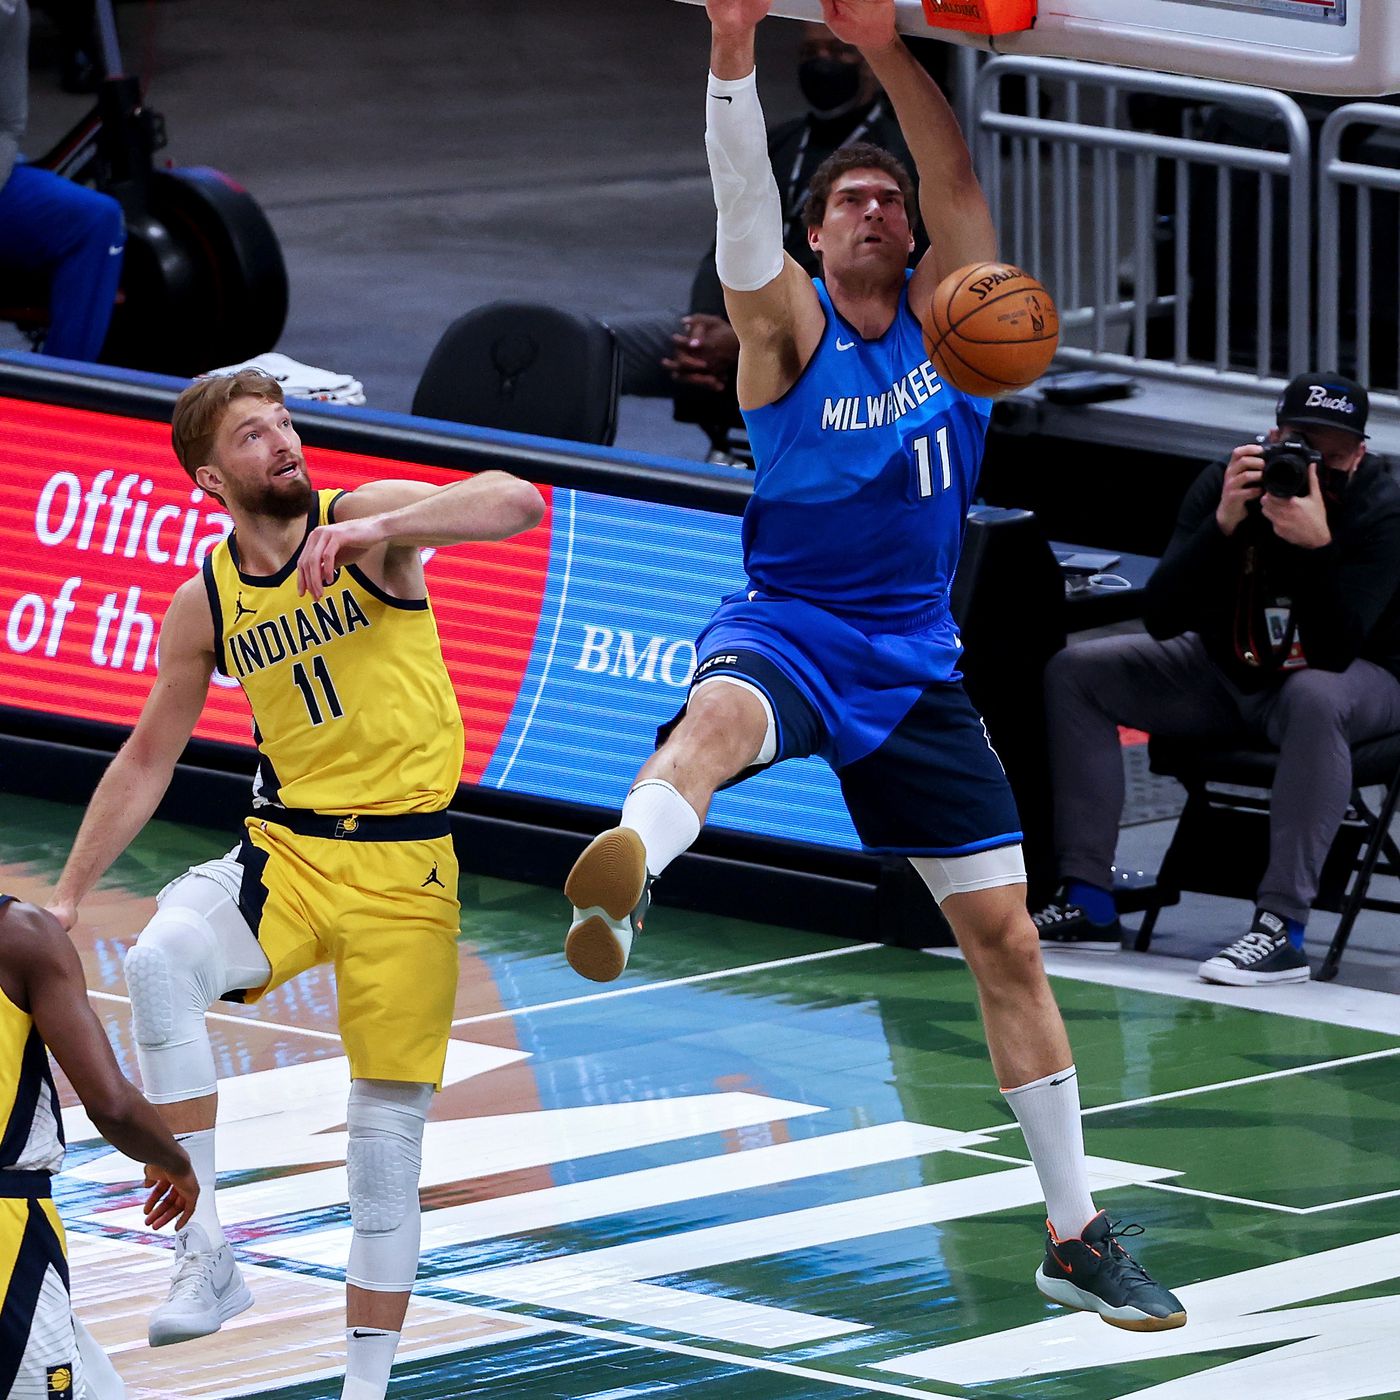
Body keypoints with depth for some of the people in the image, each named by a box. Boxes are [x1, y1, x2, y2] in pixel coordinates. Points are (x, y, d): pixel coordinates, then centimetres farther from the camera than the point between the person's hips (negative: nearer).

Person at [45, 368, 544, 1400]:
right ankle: (207, 1260, -26)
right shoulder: (205, 603, 3)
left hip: (406, 864, -2)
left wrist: (373, 528, -35)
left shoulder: (366, 521, -7)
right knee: (161, 961, -29)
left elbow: (517, 505, -22)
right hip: (285, 849, 2)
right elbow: (148, 758, 13)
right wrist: (66, 897, 10)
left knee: (390, 1124, 1)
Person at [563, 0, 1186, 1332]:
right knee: (718, 718, -41)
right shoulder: (787, 322, -2)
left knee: (1007, 936, 4)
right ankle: (618, 884, -75)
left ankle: (1075, 1235, 14)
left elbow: (958, 184, -13)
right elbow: (742, 206, -21)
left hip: (912, 658, 4)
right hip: (786, 625, -4)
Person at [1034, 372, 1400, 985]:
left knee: (1315, 698, -41)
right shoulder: (1226, 482, -14)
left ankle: (1282, 927, -41)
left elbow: (1335, 651, -34)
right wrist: (1224, 525, -35)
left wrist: (1316, 545, -46)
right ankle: (1088, 903, -11)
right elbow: (1162, 619, -22)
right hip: (1227, 671, 5)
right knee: (1073, 673, -8)